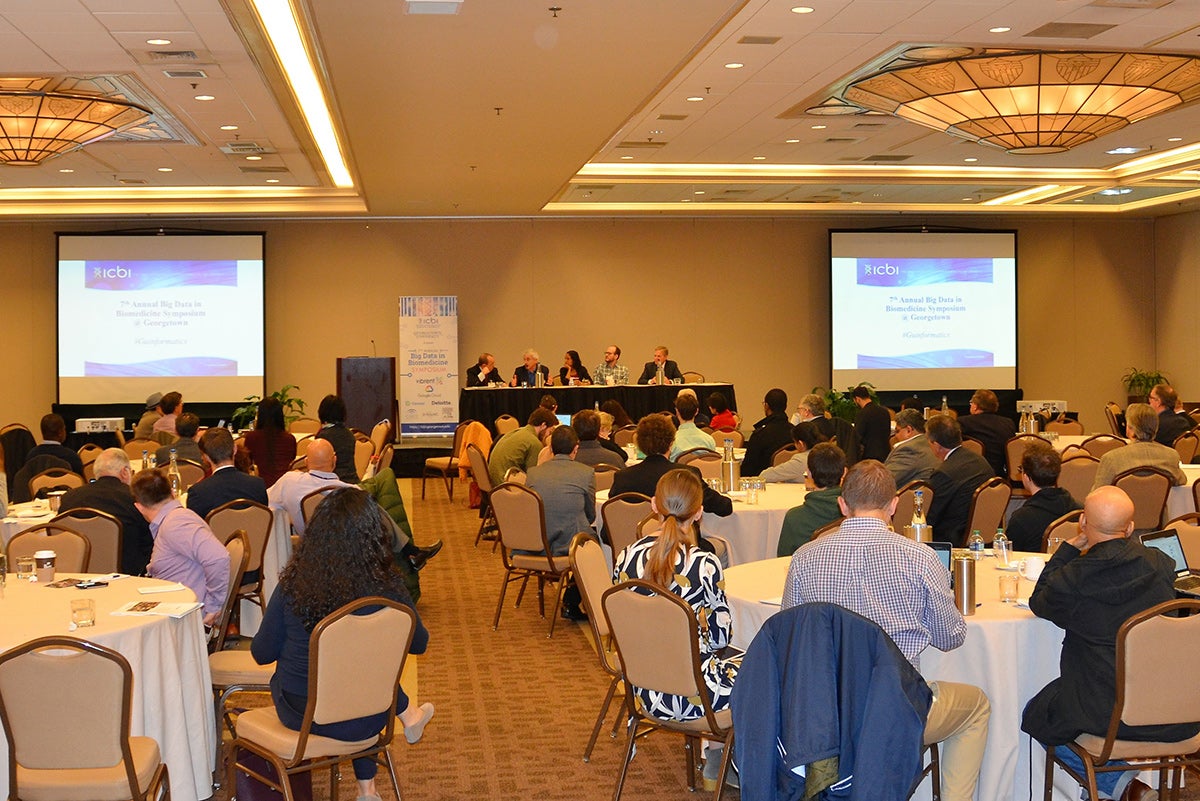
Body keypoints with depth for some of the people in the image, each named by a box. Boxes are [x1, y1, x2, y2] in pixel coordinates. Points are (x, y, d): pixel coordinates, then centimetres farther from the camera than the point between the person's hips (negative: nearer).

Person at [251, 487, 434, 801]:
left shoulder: (293, 586, -19)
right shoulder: (388, 591, -20)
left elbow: (262, 654, -6)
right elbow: (419, 644, -2)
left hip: (297, 713, 1)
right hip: (359, 724, -1)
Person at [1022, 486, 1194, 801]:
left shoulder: (1070, 580, -16)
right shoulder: (1161, 564, -5)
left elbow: (1038, 602, 8)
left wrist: (1070, 548, 7)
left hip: (1106, 715, -5)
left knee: (1034, 715, 22)